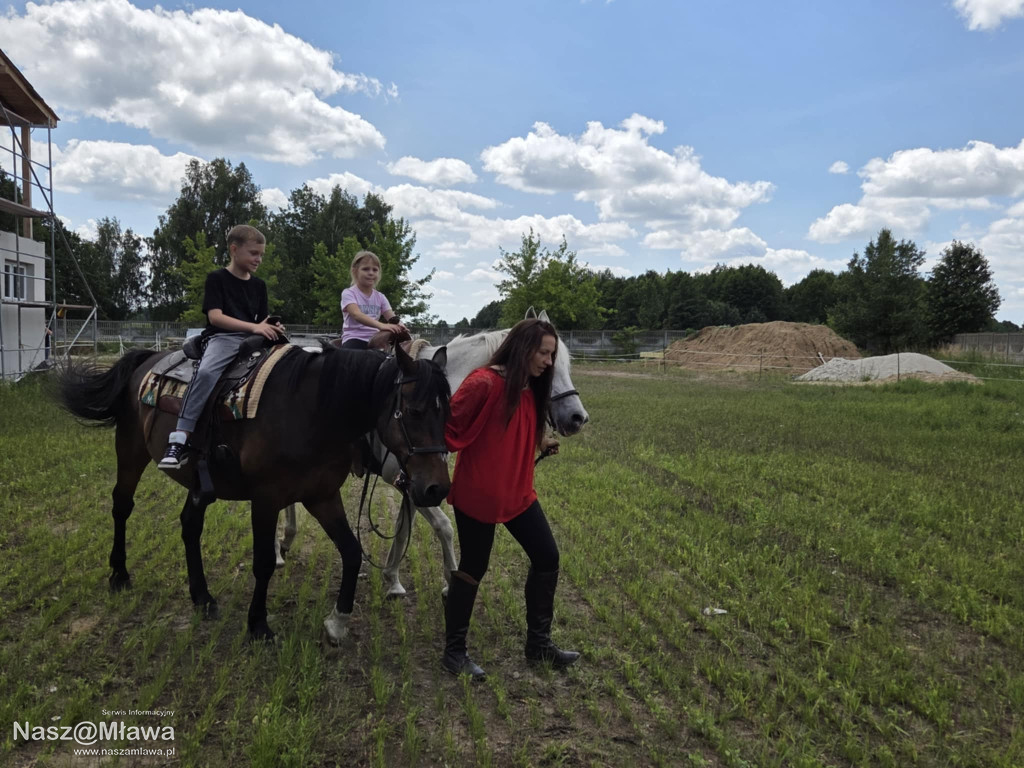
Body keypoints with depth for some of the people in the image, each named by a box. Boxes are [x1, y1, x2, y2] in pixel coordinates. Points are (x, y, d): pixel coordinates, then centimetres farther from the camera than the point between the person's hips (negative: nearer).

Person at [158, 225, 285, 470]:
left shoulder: (259, 285, 18)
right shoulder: (217, 278, 2)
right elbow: (215, 316, -10)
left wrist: (273, 328, -8)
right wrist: (254, 326, -21)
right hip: (223, 337, -6)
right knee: (206, 372, -35)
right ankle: (178, 441, -36)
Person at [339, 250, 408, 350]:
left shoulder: (380, 297, 13)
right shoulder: (349, 293, -3)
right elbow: (357, 315, -23)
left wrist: (399, 326, -27)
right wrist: (380, 325, -41)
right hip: (354, 340, -5)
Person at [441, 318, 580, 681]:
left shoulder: (530, 389, 6)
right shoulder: (483, 383, -21)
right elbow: (448, 427, -18)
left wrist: (540, 442, 7)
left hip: (518, 492, 8)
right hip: (477, 494, -8)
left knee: (547, 557, 9)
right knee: (473, 567, 4)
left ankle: (538, 642, 25)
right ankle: (453, 651, 23)